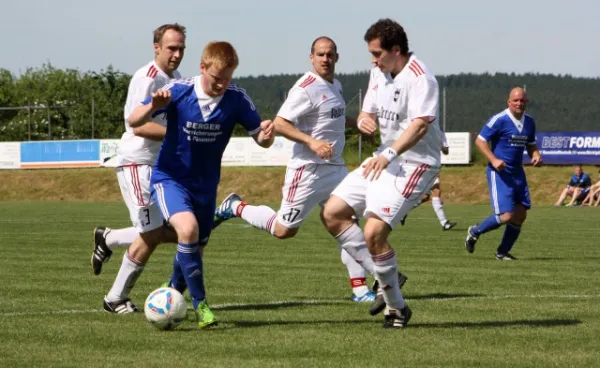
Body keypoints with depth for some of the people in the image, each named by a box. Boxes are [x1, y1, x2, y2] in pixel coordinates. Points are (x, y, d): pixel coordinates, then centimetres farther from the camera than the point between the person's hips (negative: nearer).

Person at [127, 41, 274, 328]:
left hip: (206, 185, 4)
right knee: (188, 228, -29)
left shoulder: (236, 99, -14)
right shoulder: (178, 91, -19)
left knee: (194, 250, 13)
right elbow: (133, 121, -15)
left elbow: (260, 138, -7)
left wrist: (266, 135, -31)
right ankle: (200, 304, -17)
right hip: (170, 178, -4)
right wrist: (153, 106, -36)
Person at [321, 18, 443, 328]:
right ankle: (386, 278, 10)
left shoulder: (419, 78, -19)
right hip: (384, 160, 10)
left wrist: (390, 154, -41)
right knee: (332, 213, 4)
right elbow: (369, 112, 15)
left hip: (414, 164, -10)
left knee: (374, 232, -20)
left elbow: (420, 124, -30)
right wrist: (364, 120, -10)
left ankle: (397, 308, -4)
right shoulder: (379, 72, 9)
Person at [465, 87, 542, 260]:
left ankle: (503, 252, 20)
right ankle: (474, 232, 11)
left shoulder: (529, 122, 9)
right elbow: (480, 140, -10)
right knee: (506, 216, -14)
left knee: (520, 215, 5)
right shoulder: (500, 120, -12)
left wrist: (536, 155, 0)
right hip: (499, 173, -7)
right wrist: (493, 159, -22)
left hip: (517, 173, 7)